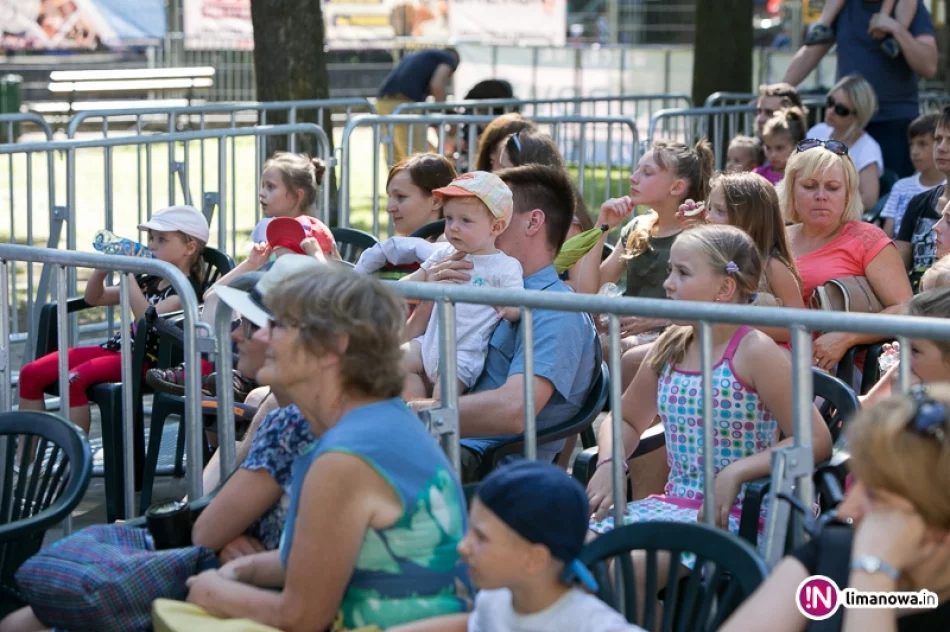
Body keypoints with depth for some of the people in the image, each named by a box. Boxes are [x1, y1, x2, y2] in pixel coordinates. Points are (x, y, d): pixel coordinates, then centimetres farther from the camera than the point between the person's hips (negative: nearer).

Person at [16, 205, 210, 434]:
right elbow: (93, 298, 24)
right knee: (31, 373, -1)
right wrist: (103, 266, 4)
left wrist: (128, 273, -21)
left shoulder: (187, 288, -9)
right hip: (116, 347, 9)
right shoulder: (149, 282, 17)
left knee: (74, 379, -33)